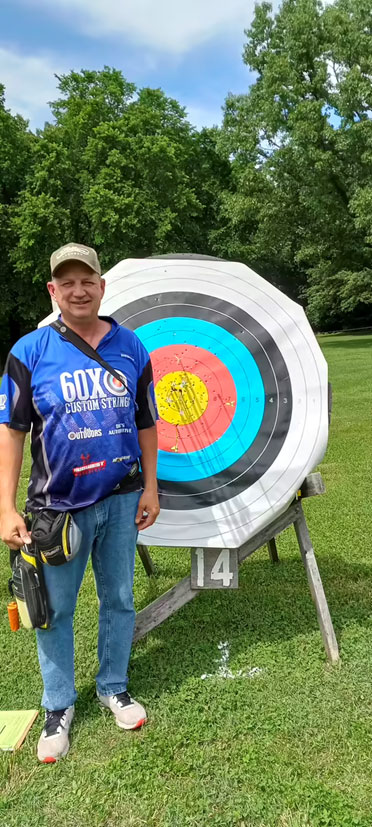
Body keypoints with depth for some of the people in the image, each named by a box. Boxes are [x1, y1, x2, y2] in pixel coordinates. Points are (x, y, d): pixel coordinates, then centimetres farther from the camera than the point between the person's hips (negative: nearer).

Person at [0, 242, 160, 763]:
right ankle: (59, 705, 32)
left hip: (121, 500, 2)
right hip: (57, 505, -2)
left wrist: (150, 487, 5)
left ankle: (114, 687, 37)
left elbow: (145, 423, 7)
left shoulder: (131, 348, 0)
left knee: (119, 599, 15)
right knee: (56, 608, 11)